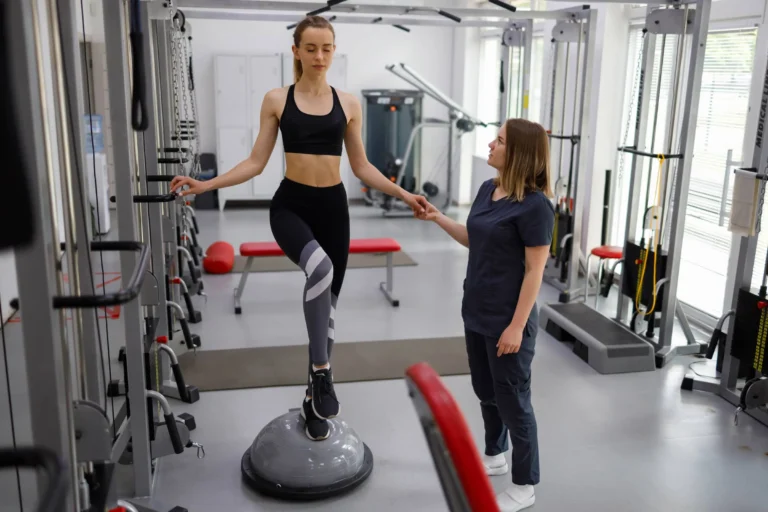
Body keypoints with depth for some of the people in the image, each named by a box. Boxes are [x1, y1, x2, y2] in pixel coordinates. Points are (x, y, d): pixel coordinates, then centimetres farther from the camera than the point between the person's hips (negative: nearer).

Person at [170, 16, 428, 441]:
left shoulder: (348, 103, 7)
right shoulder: (276, 100, 2)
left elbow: (362, 167, 9)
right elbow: (256, 163, 2)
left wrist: (403, 195, 0)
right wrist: (205, 185, -7)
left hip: (333, 206, 3)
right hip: (290, 204, -3)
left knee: (328, 303, 8)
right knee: (320, 267, -37)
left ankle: (313, 400, 24)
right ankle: (322, 372, -24)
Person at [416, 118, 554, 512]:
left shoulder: (534, 204, -20)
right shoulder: (488, 189, 4)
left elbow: (535, 270, -19)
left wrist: (517, 326, -19)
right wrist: (438, 219, 8)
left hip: (508, 320, -8)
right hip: (476, 312, 8)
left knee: (512, 399, 6)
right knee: (485, 390, 22)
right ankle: (495, 456, 45)